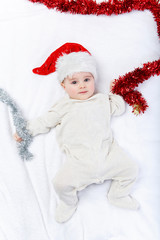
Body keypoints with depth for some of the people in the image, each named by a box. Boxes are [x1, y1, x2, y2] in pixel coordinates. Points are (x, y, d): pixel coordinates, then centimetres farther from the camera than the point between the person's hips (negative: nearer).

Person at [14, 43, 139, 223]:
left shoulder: (102, 100, 18)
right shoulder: (64, 106, 13)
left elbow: (119, 109, 28)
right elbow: (45, 121, 18)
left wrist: (115, 94, 22)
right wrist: (25, 130, 16)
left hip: (107, 152, 3)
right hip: (79, 160, -2)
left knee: (131, 169, -4)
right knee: (61, 183, -18)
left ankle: (118, 196, 24)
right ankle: (68, 203, 17)